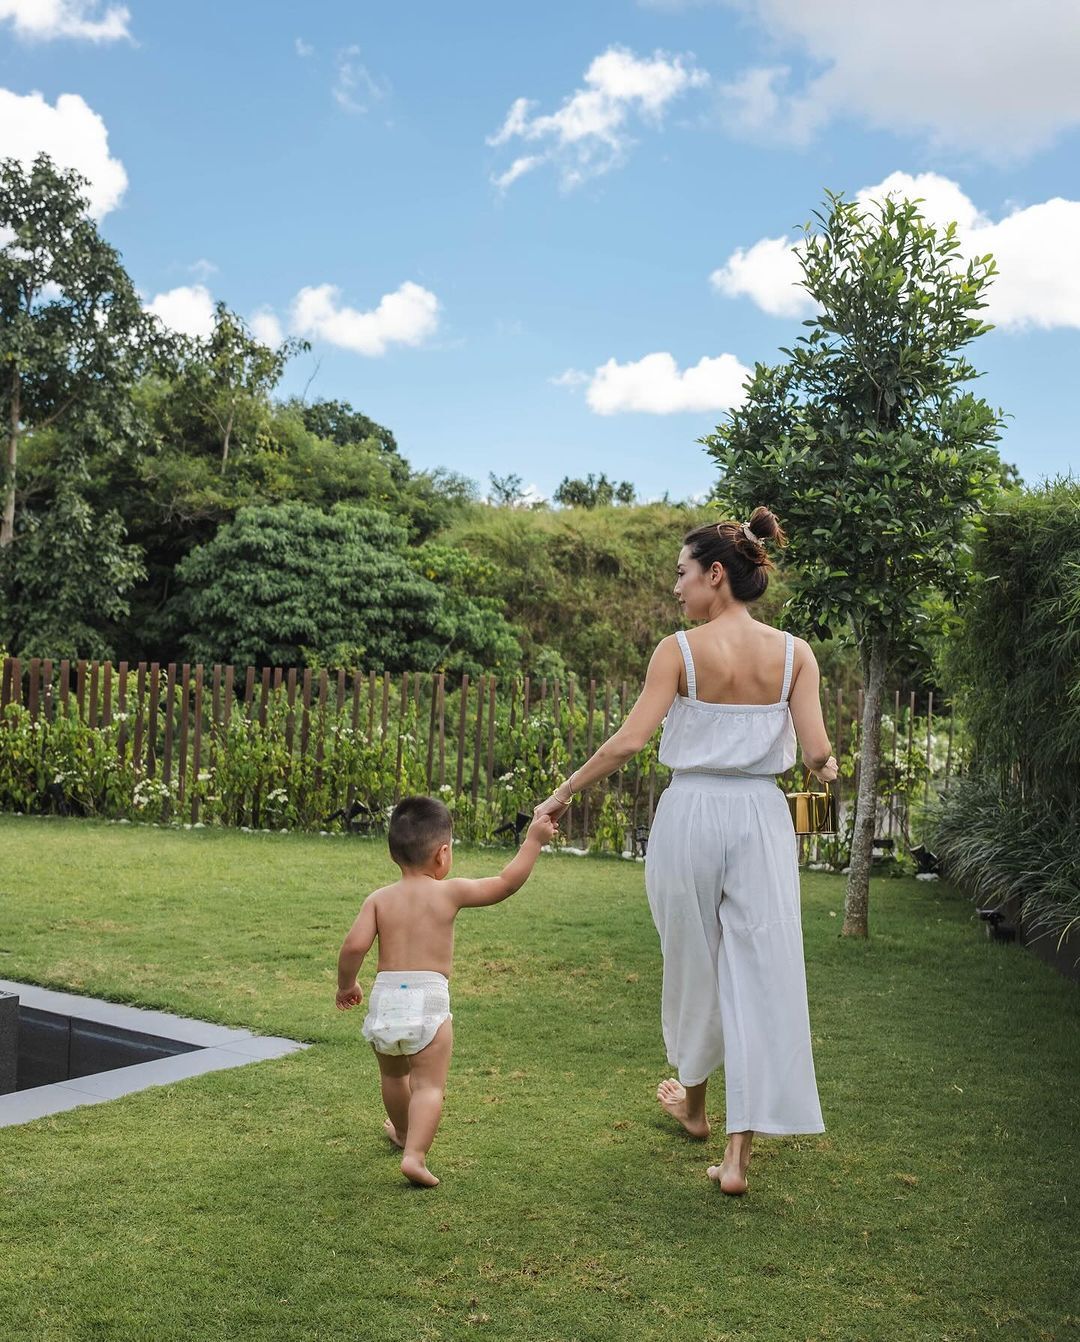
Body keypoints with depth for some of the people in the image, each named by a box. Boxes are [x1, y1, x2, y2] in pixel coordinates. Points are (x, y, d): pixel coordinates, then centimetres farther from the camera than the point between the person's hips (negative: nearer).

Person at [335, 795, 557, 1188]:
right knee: (429, 1086, 0)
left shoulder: (378, 898, 3)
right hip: (428, 1000, -4)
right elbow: (506, 882, 3)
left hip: (384, 1000, 4)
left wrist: (346, 985, 10)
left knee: (394, 1076, 25)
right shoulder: (450, 892, -3)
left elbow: (354, 946, -7)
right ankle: (414, 1153, -17)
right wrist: (534, 840, 12)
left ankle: (403, 1130, 48)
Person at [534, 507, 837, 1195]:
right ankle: (739, 1153, 4)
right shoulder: (794, 653, 0)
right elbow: (816, 750, -6)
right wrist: (828, 768, 17)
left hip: (692, 813, -1)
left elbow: (627, 742, -13)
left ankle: (694, 1101, 40)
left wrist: (564, 793, -3)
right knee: (759, 973, 4)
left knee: (694, 964, 18)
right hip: (762, 815, 1)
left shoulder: (679, 650, -8)